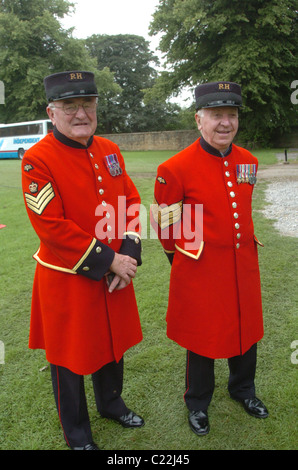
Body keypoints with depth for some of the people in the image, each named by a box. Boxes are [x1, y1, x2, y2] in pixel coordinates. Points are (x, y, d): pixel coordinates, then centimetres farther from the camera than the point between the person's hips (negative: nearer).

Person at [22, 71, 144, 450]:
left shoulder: (109, 151, 4)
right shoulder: (37, 159, -16)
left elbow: (131, 203, 4)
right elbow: (50, 226, -22)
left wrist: (127, 258, -9)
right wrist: (109, 261, -20)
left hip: (115, 275, 6)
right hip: (67, 281, -5)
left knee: (113, 343, 23)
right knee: (70, 358, 13)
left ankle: (111, 403, 51)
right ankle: (77, 436, 38)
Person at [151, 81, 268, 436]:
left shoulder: (248, 162, 2)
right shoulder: (175, 169, -16)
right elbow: (165, 222, -5)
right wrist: (183, 258, 8)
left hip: (244, 266, 6)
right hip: (201, 272, -5)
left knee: (246, 330, 20)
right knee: (203, 337, 11)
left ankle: (243, 389, 47)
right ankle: (198, 403, 37)